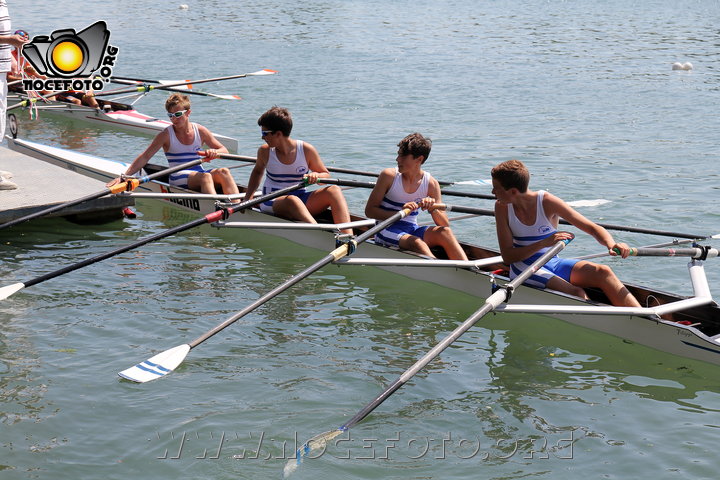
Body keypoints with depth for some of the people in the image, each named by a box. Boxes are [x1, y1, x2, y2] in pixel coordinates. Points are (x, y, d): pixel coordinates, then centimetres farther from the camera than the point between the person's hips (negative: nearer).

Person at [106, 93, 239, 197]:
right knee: (205, 176, -36)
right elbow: (144, 157, -4)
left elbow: (224, 150, 10)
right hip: (178, 179, -4)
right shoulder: (166, 135, 0)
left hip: (198, 174, 4)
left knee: (223, 172, -28)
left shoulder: (200, 131, 9)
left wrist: (214, 152, -15)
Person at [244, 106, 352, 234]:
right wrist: (248, 199, 16)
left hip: (301, 199, 2)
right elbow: (258, 171, 23)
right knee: (292, 200, -39)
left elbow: (326, 175, 7)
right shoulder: (264, 151, 1)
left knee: (334, 190, -23)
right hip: (272, 203, -2)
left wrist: (315, 175, -17)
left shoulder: (306, 150, -3)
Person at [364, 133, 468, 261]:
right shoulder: (389, 176, -6)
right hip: (387, 230, -3)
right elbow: (369, 210, -8)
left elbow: (444, 224, -2)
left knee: (444, 232, -24)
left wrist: (433, 209, -24)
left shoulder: (431, 184, 1)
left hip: (412, 230, 3)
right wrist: (400, 213, -22)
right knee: (416, 243, -34)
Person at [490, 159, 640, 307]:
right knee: (576, 294, -28)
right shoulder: (502, 207, -7)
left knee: (603, 272, -24)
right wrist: (544, 243, -25)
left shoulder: (547, 202, -10)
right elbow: (508, 256, -10)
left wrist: (612, 244, -32)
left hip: (553, 263, 2)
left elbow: (593, 228, -10)